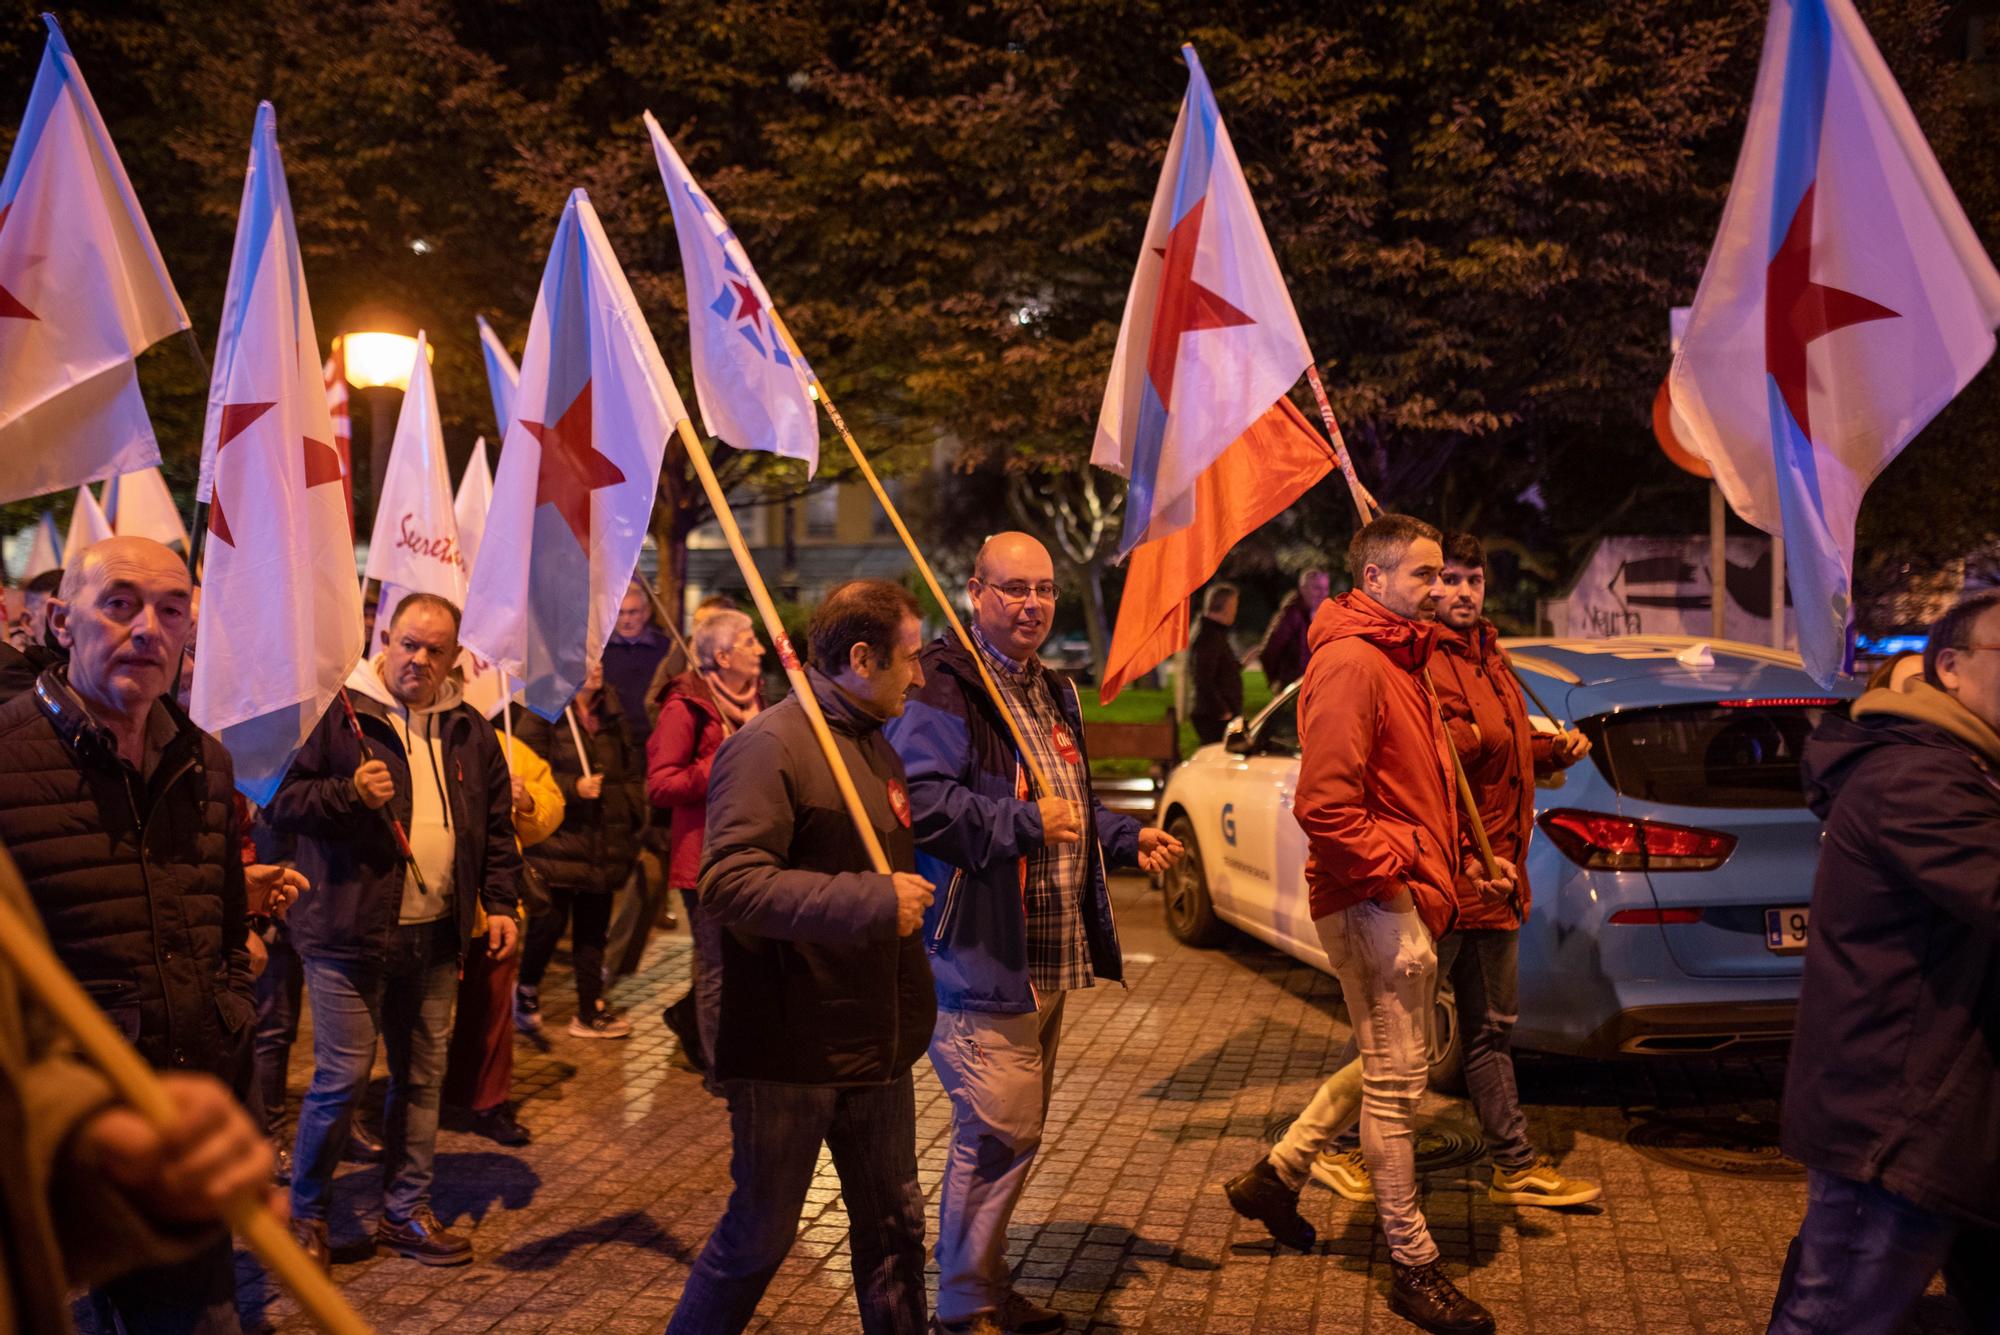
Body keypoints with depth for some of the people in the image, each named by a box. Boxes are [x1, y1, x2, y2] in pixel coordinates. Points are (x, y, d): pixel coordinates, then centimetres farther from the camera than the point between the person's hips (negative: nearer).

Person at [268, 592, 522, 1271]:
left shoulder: (470, 731, 10)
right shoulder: (341, 715, -6)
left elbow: (496, 825, 18)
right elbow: (282, 805, -5)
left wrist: (500, 902, 10)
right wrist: (349, 793, -21)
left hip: (435, 936, 5)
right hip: (349, 933, -5)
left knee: (421, 1077, 12)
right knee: (342, 1078, -2)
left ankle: (406, 1212, 25)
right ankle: (306, 1213, 19)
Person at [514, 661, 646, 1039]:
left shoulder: (610, 713, 12)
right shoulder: (542, 713, -7)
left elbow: (631, 771, 18)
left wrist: (633, 822, 10)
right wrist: (573, 788, -17)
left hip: (604, 843, 6)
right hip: (558, 842, -6)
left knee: (593, 927, 10)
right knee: (550, 923, -4)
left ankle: (590, 1010, 19)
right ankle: (527, 990, 23)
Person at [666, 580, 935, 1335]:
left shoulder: (875, 746, 13)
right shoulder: (771, 746, -16)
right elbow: (730, 886, -27)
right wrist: (873, 903, -26)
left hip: (875, 1046, 8)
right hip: (789, 1052, -8)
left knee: (893, 1227, 17)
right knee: (759, 1236, 7)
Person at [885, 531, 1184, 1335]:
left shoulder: (1052, 694, 18)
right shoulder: (946, 688, -13)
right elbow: (921, 800, -26)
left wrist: (1127, 840, 13)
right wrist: (1026, 823, -23)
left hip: (1049, 959, 10)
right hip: (979, 955, -9)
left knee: (1014, 1131, 17)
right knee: (1000, 1130, -6)